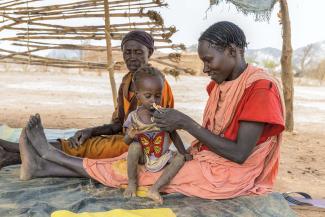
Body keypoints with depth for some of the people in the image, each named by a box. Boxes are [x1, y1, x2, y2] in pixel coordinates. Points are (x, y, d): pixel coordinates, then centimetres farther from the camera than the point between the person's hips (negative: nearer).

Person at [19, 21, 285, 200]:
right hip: (205, 160, 7)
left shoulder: (261, 87, -19)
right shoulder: (220, 84, 8)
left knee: (139, 168, -11)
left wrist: (186, 123, -24)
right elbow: (210, 134, 9)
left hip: (229, 175, -7)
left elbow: (239, 154, -23)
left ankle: (53, 156, -1)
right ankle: (47, 166, -4)